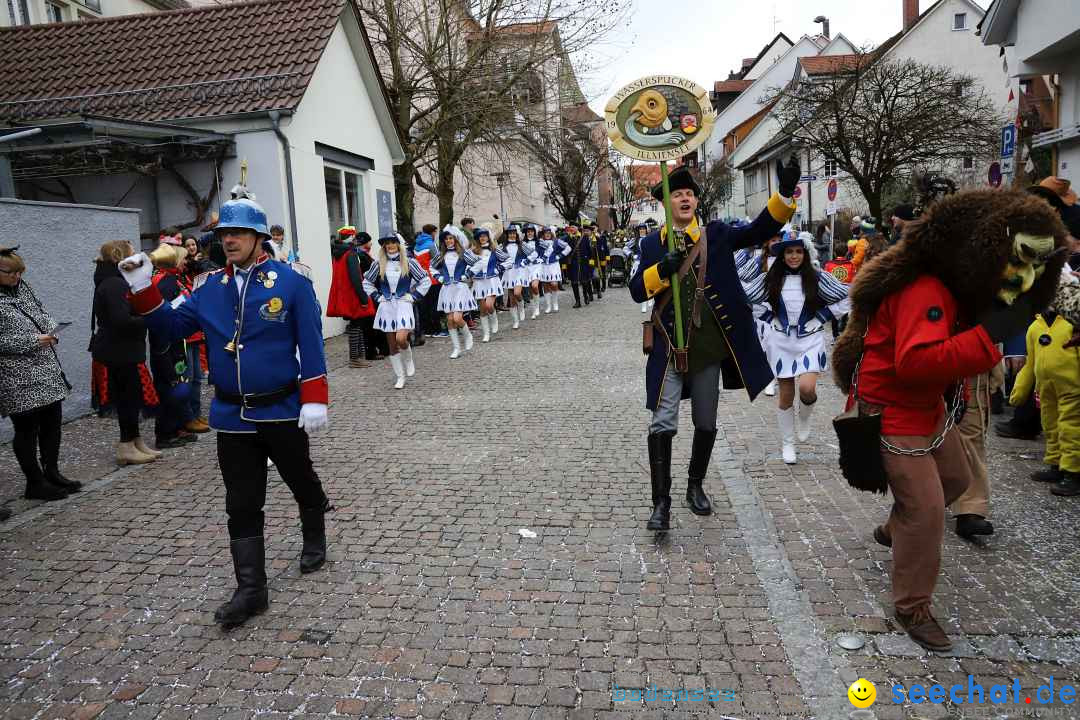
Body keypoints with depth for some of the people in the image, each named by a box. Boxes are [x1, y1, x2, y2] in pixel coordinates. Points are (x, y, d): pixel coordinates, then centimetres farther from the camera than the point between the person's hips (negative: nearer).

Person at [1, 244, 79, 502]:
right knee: (26, 428, 3)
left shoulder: (21, 287, 10)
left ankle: (52, 473, 27)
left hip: (47, 370, 8)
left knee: (52, 422, 13)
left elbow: (41, 312, 20)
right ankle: (35, 483, 15)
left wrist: (52, 329, 1)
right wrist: (32, 341, -19)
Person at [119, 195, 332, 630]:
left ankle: (314, 540, 46)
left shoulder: (292, 279, -10)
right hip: (232, 416, 4)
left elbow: (310, 343, -12)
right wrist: (143, 290, -5)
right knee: (242, 505, 7)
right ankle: (251, 590, 16)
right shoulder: (209, 286, 4)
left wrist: (314, 399, -15)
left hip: (282, 410, -3)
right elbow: (173, 325, 10)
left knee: (302, 482, 17)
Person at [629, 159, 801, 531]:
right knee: (662, 425, -6)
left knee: (706, 423, 14)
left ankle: (695, 486, 34)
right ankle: (661, 502, 2)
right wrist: (664, 267, -21)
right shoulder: (653, 244, 3)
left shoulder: (716, 234, 4)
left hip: (708, 347, 2)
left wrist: (785, 192, -22)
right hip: (669, 347, -1)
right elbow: (638, 291, -4)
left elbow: (761, 230, -8)